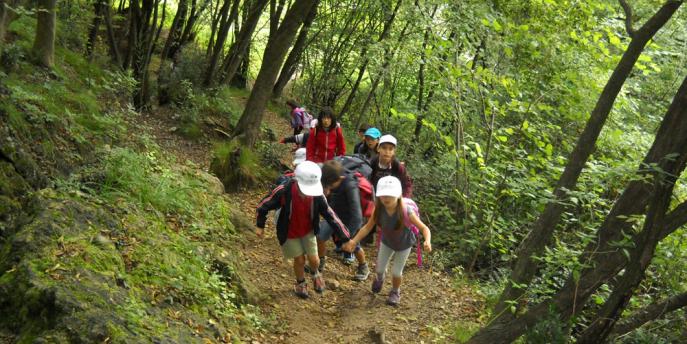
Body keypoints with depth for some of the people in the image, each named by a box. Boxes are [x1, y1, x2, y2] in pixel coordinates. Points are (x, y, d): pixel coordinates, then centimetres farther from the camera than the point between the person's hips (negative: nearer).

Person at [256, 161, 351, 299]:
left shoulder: (318, 196, -27)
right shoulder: (284, 191, -34)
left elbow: (331, 216, -17)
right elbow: (264, 205, -17)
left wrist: (346, 239, -15)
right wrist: (260, 225, -6)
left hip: (308, 231, 2)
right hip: (289, 233, -2)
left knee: (314, 259, 4)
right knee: (300, 259, 5)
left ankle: (315, 274, 42)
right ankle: (300, 284, 38)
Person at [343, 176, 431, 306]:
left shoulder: (406, 212, -40)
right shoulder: (379, 210, -31)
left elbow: (424, 228, -34)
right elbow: (367, 227, -19)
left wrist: (427, 242, -54)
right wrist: (354, 241, -28)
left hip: (404, 244, -3)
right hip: (386, 242, 3)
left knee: (396, 272, 7)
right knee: (379, 268, 17)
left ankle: (395, 292, 41)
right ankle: (380, 278, 57)